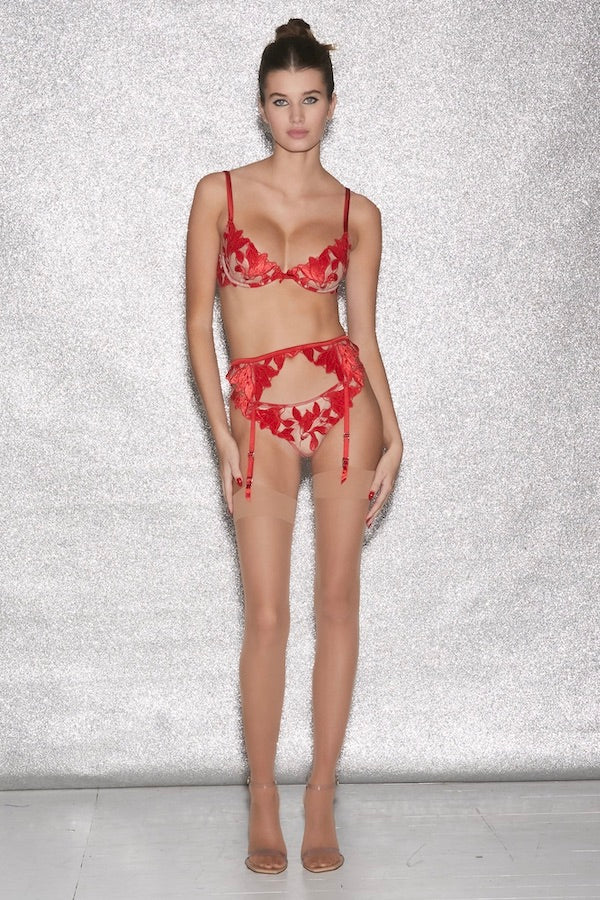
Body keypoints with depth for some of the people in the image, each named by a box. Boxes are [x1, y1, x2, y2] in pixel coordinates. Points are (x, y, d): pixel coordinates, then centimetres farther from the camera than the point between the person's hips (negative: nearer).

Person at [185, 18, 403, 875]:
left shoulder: (358, 213, 8)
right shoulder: (220, 193, 4)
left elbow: (364, 332, 8)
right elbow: (198, 322, 2)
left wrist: (391, 431, -3)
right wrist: (223, 437, -5)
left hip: (344, 402, 1)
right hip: (260, 417, -1)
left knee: (338, 604, 3)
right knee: (267, 617, -1)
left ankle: (321, 800, 15)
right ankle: (263, 804, 13)